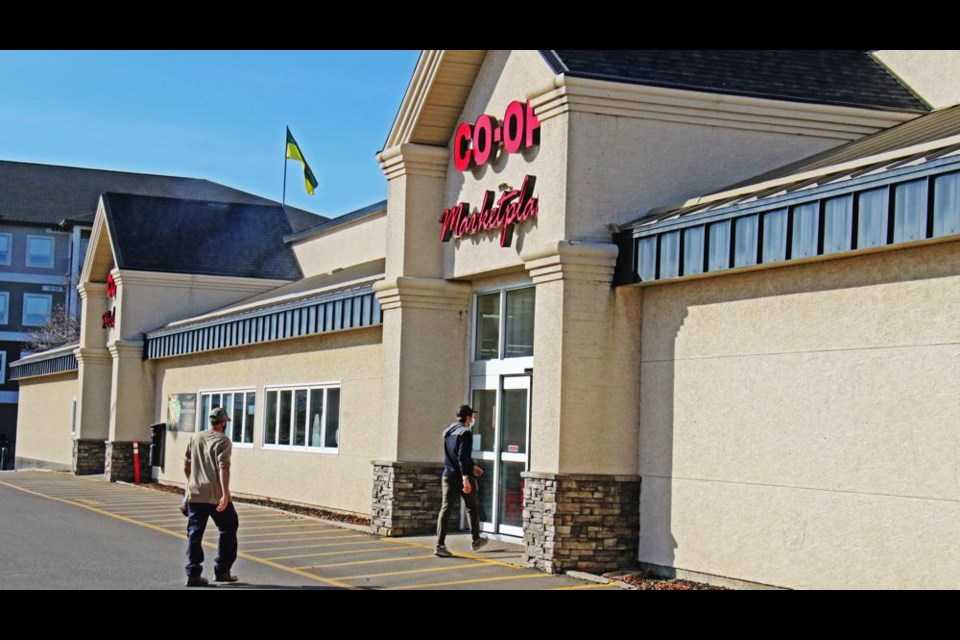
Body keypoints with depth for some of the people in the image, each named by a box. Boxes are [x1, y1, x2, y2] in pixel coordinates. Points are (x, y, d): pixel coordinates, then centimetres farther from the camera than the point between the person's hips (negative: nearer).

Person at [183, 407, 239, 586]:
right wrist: (225, 494, -23)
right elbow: (223, 468, -17)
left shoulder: (195, 438, 13)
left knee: (194, 534, 6)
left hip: (194, 493, 5)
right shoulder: (223, 441, -5)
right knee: (228, 528, 10)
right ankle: (222, 571, 11)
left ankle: (193, 574, 0)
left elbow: (186, 465, 20)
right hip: (216, 495, -5)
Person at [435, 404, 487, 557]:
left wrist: (472, 467, 33)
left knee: (445, 509, 1)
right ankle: (476, 540, 28)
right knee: (472, 508, 13)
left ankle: (440, 545, -8)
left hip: (448, 476, 6)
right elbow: (463, 457, -23)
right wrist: (466, 478, -27)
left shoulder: (447, 431, 13)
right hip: (462, 477, -6)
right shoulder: (465, 433, -13)